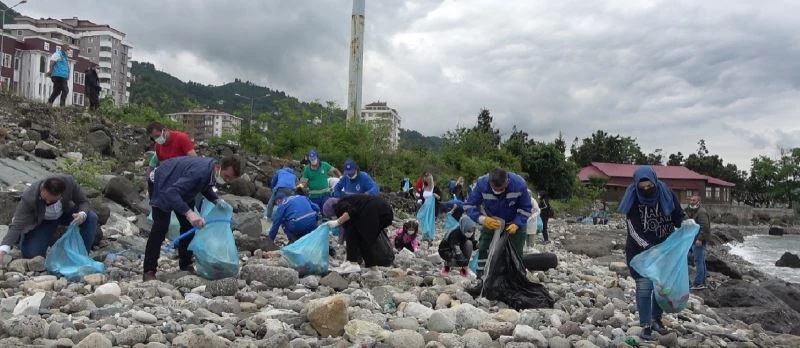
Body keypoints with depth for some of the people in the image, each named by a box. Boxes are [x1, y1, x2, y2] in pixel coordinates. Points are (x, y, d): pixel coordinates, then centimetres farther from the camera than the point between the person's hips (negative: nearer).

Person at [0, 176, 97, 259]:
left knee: (91, 217, -26)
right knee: (31, 253, -17)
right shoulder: (29, 197, -36)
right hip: (43, 221, -2)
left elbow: (84, 202, -18)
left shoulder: (69, 182, -33)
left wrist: (82, 214, -42)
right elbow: (17, 225, -35)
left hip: (66, 213, 2)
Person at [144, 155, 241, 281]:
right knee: (160, 228, -13)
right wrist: (189, 212, -59)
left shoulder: (213, 172, -15)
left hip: (181, 187, 9)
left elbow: (205, 187, 6)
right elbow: (171, 192, -47)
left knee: (189, 225, 5)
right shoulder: (199, 172, -42)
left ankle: (186, 264, 15)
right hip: (165, 184, -8)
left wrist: (216, 200, -14)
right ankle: (149, 271, -7)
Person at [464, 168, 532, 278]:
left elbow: (526, 208, -17)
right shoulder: (482, 184, -31)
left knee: (516, 252, -1)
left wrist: (516, 224, -33)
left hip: (515, 223, 0)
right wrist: (483, 219, -39)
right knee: (483, 249, -7)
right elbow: (469, 205, -22)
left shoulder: (519, 184, -31)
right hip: (490, 222, 1)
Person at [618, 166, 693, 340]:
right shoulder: (632, 199, -16)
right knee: (644, 286, -5)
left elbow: (678, 216, 1)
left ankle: (657, 319, 28)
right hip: (640, 251, -3)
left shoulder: (666, 194, -10)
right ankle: (646, 325, 5)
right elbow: (633, 230, -17)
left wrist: (686, 223, -22)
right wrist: (648, 247, -27)